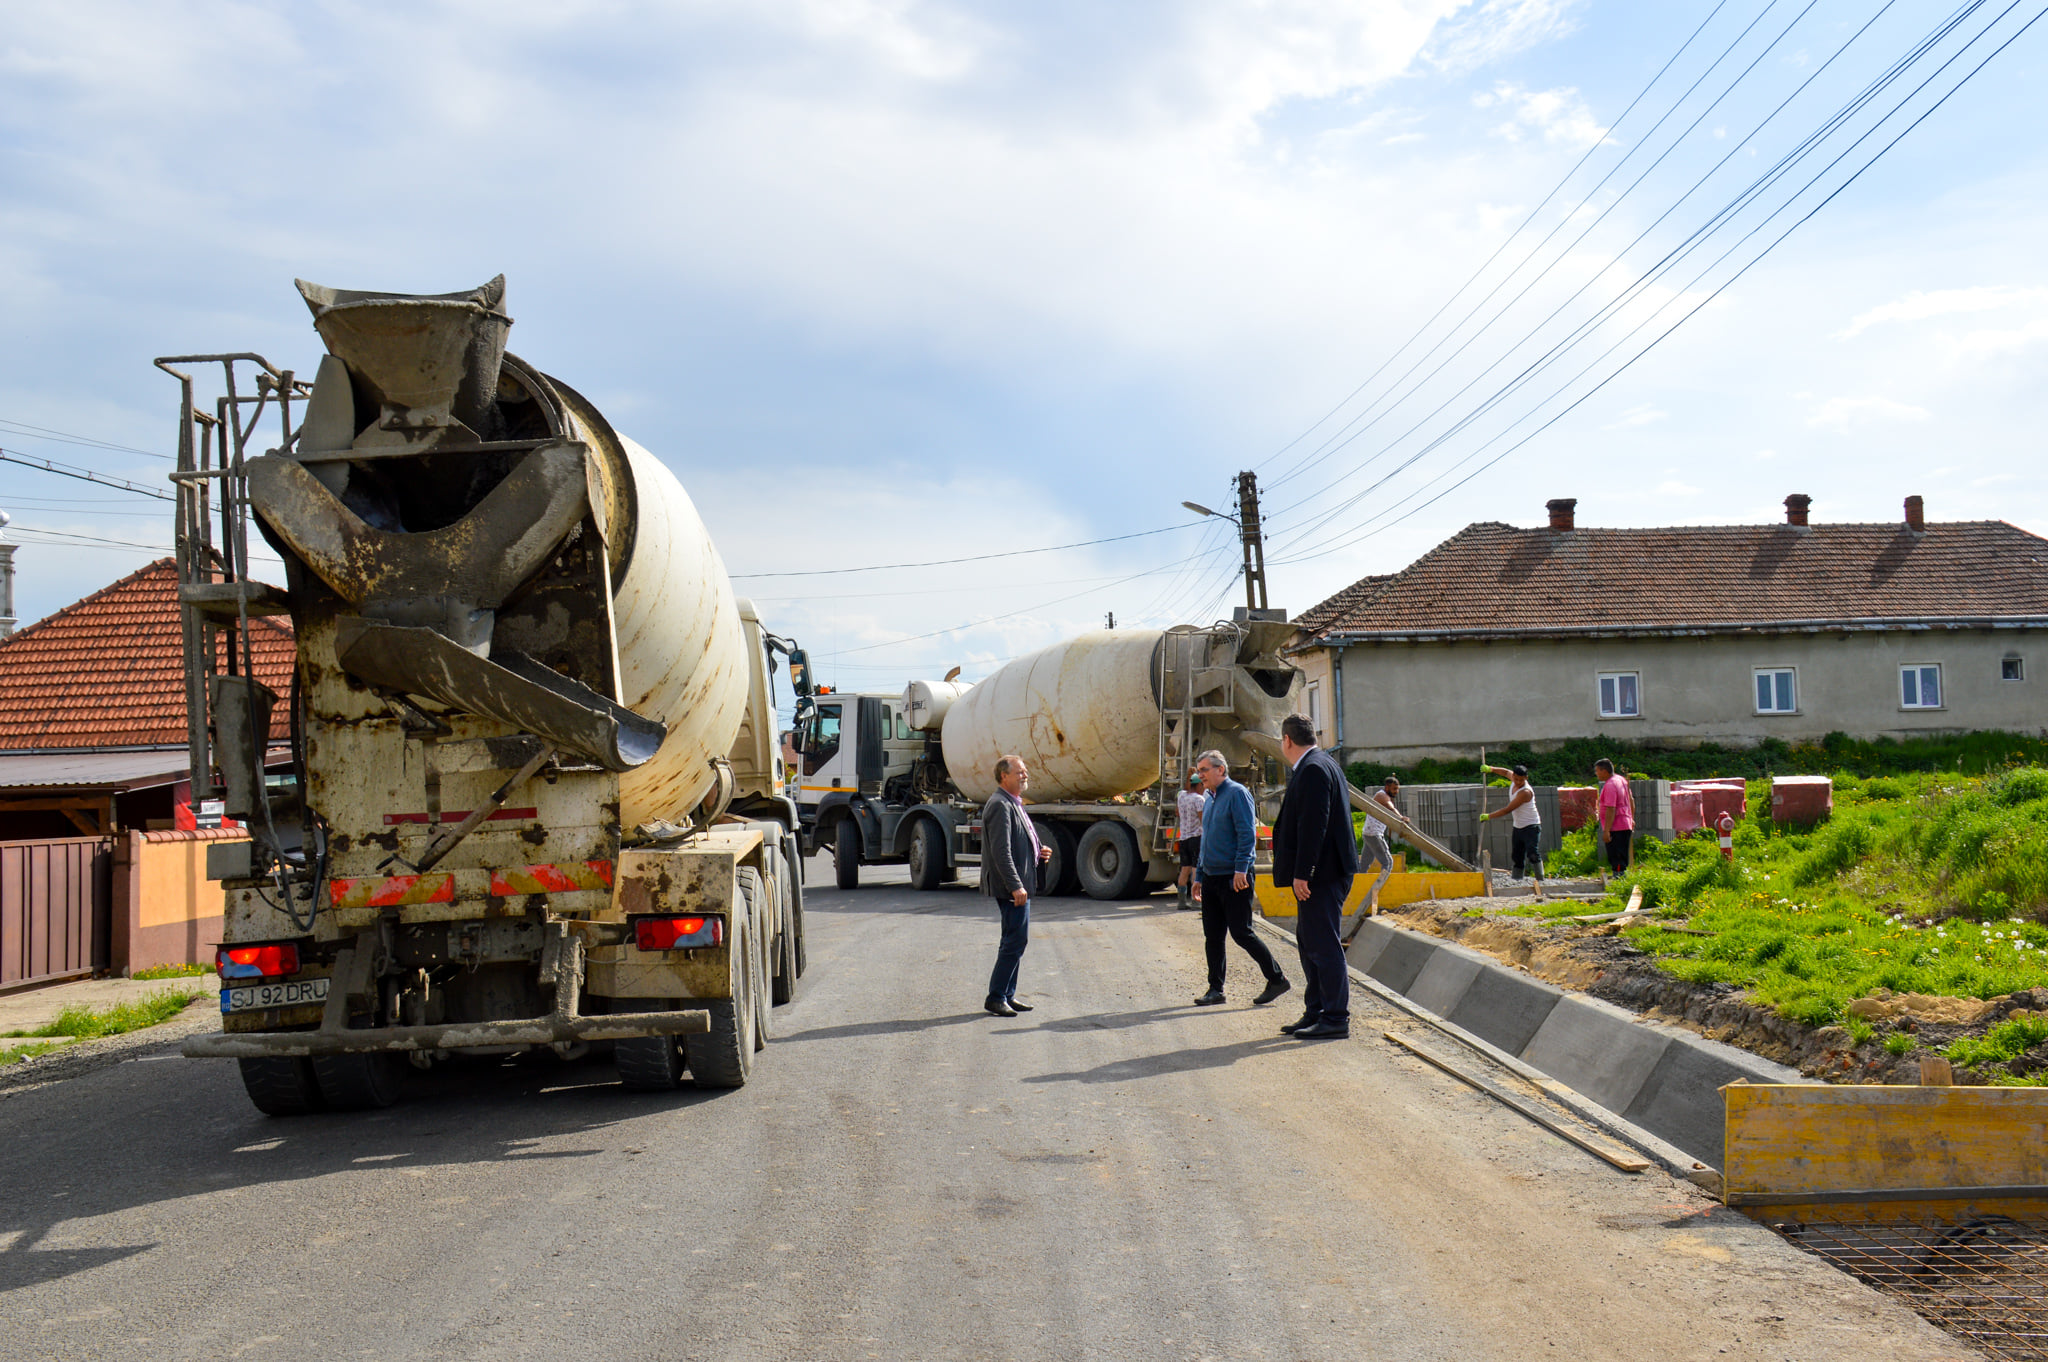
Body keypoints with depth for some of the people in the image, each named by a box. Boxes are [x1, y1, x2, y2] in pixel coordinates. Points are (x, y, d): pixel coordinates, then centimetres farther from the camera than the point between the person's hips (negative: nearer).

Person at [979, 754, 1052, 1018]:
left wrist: (1038, 854, 9)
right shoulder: (1000, 805, -15)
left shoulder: (1014, 805, 18)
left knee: (1014, 940, 13)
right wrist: (1015, 886, -26)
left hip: (1020, 884, 11)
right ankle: (996, 996, -5)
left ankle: (1007, 995, 19)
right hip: (1011, 886, -11)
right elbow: (1001, 851, -22)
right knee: (1016, 939, -10)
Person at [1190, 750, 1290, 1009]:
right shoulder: (1211, 799, 17)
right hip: (1212, 878, 9)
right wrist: (1200, 876, 22)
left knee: (1241, 933, -7)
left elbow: (1247, 834, -17)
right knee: (1212, 936, 7)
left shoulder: (1237, 793, -9)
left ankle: (1277, 979, 6)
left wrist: (1241, 869, -24)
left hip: (1234, 878, -8)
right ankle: (1215, 989, 12)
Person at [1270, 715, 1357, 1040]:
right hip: (1323, 874, 11)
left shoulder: (1312, 770, -16)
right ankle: (1315, 1013, 23)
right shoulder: (1320, 764, 17)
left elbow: (1313, 825, -22)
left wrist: (1301, 874, -22)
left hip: (1321, 876, -11)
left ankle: (1336, 1019, -2)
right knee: (1309, 941, 16)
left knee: (1323, 944, -6)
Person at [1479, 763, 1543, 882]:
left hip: (1531, 827, -8)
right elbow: (1506, 772, 26)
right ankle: (1516, 878, 16)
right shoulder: (1514, 778, -1)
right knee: (1516, 855, 10)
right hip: (1517, 827, 8)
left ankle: (1540, 880, -24)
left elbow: (1507, 810, -24)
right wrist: (1490, 769, 12)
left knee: (1532, 854, -21)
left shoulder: (1525, 792, -25)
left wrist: (1488, 816, -18)